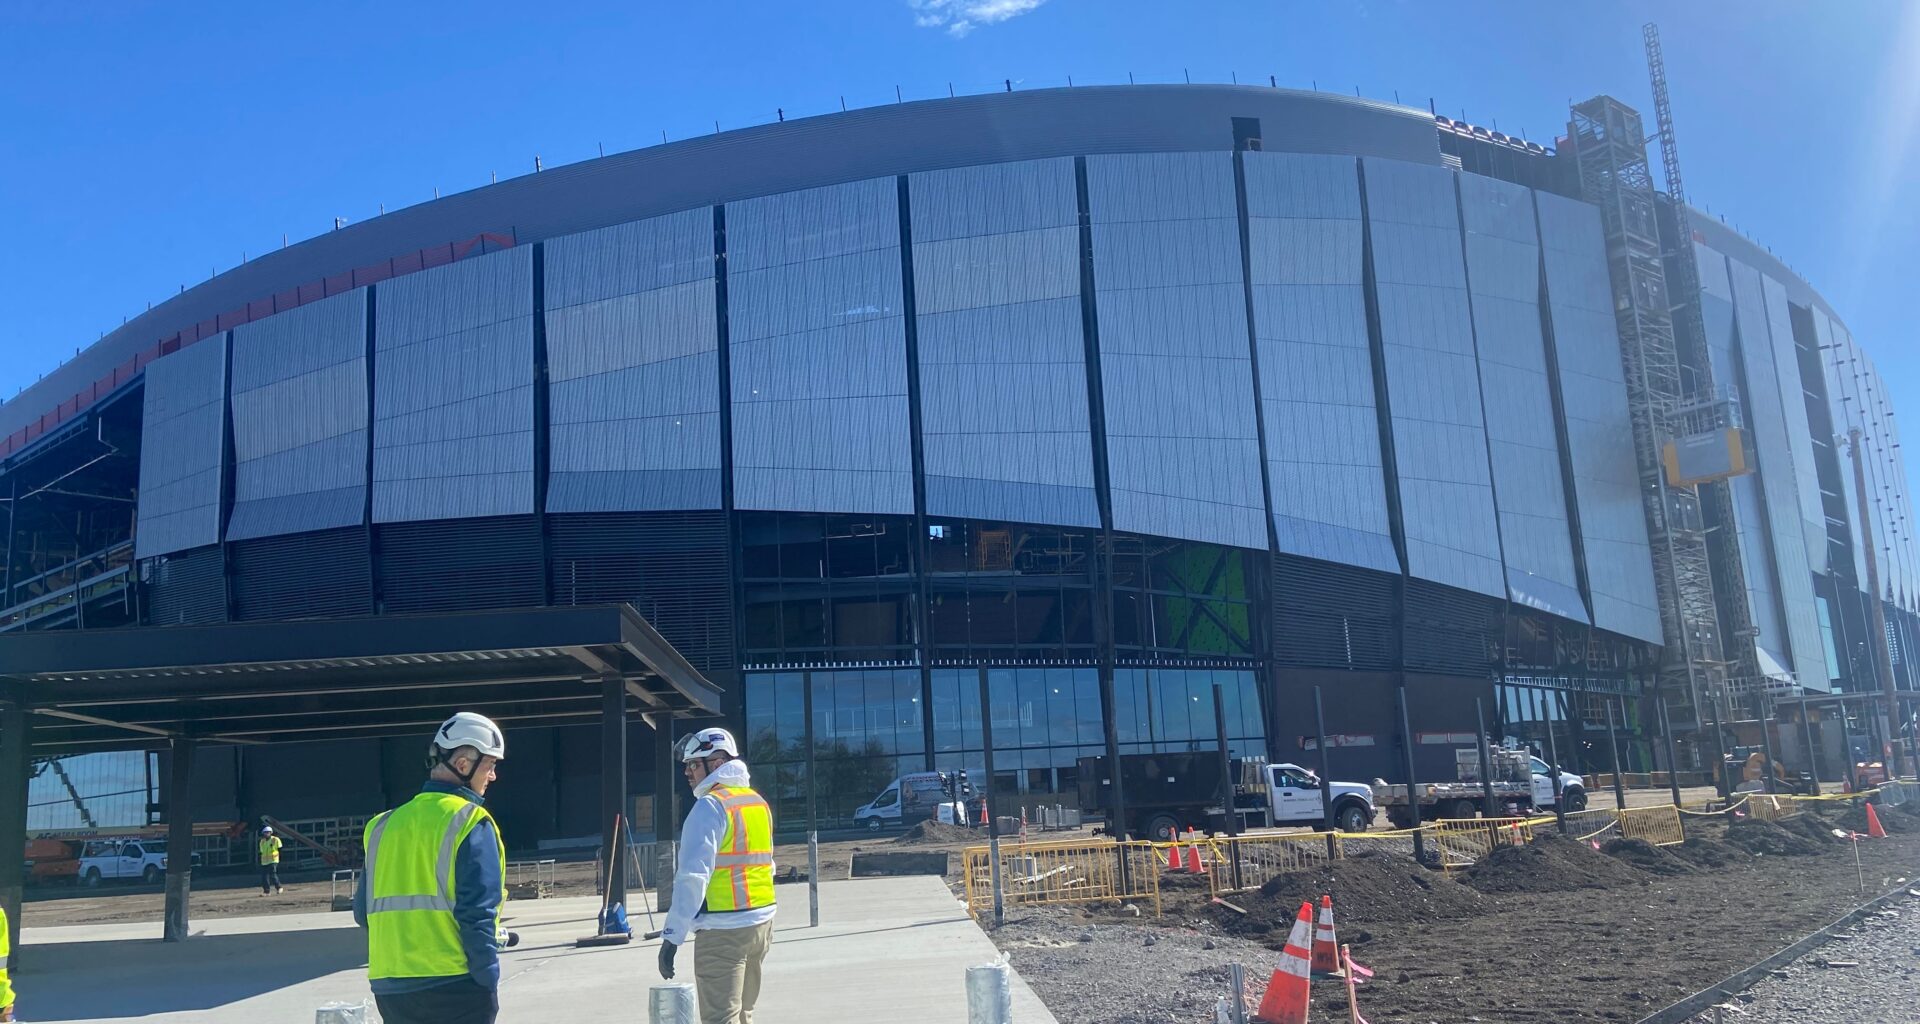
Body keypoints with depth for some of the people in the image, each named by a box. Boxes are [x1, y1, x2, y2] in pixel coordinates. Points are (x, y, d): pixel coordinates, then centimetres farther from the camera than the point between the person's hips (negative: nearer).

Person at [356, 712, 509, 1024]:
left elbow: (363, 911, 13)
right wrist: (487, 983, -9)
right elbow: (477, 912, -14)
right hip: (454, 986, -6)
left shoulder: (385, 825, 11)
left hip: (390, 987, 6)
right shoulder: (470, 822, -9)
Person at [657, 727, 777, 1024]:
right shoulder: (758, 802, 14)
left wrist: (672, 936, -17)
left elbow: (693, 876, -18)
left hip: (723, 931, -8)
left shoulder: (711, 806, -12)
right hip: (761, 922, 8)